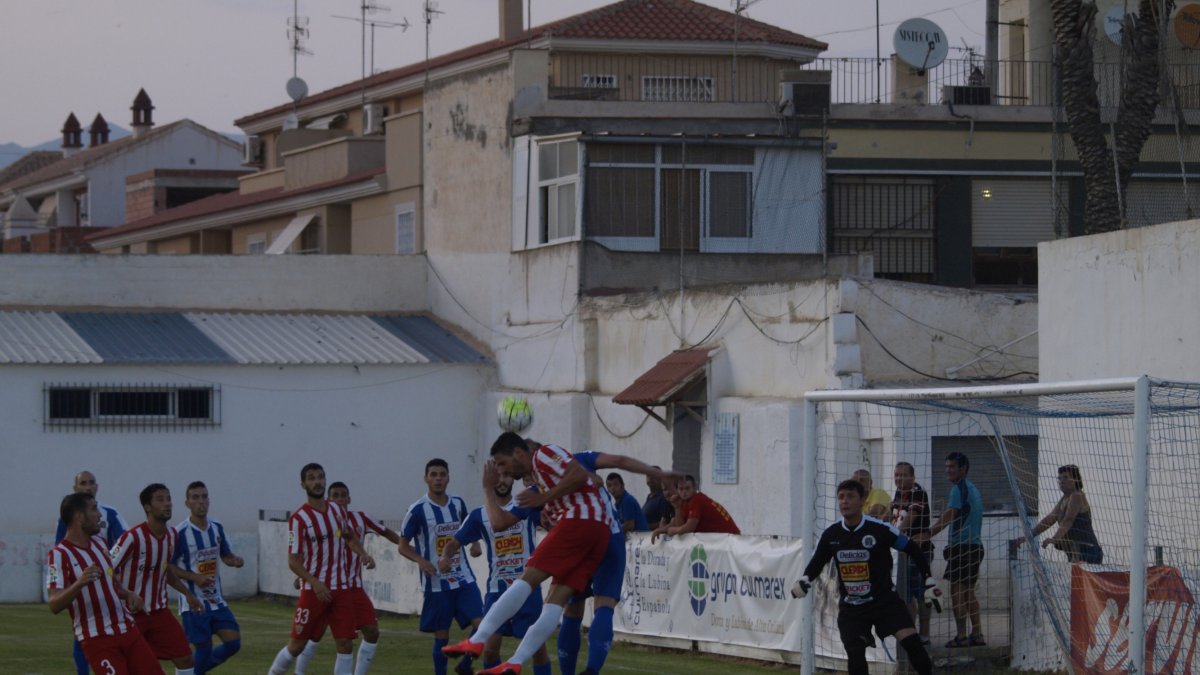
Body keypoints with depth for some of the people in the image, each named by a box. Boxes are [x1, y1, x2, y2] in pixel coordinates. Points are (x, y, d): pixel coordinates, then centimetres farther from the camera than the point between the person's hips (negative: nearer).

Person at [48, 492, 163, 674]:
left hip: (127, 630, 8)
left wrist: (128, 594, 6)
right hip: (97, 639, -8)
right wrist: (80, 583, -40)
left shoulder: (99, 543, 12)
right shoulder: (59, 555, -13)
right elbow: (55, 605, -23)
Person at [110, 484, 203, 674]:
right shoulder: (132, 538, -21)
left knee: (185, 658, -1)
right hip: (131, 614, -6)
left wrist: (187, 593, 19)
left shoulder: (172, 535, 3)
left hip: (159, 611, 6)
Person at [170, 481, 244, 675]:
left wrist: (235, 560, -7)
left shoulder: (217, 528, 5)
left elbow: (226, 555, 17)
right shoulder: (180, 532, -13)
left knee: (233, 642, -1)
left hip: (216, 599, 6)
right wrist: (195, 577, -22)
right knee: (203, 649, -5)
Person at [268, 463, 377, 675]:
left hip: (341, 588, 4)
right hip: (313, 591, -4)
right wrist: (314, 583, -25)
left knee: (345, 643, -3)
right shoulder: (299, 519, -11)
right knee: (297, 644, 2)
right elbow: (293, 561, -12)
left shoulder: (338, 510, 6)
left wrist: (363, 554, 4)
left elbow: (350, 537, 25)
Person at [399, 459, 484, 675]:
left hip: (464, 578, 4)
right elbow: (403, 546, -1)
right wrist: (420, 560, -20)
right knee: (442, 635, 1)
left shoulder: (458, 504, 5)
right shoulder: (418, 510, -8)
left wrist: (474, 544, 4)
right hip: (436, 582, -4)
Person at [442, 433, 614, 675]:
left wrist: (544, 498, -9)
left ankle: (476, 641, -15)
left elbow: (579, 475, -12)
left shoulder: (543, 453, 3)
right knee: (556, 600, 1)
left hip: (580, 519, -10)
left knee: (527, 580, -11)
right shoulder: (539, 473, 31)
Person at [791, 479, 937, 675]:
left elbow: (913, 549, -4)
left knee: (910, 640, -19)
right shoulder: (831, 535, -4)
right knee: (855, 655, -7)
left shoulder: (879, 529, -15)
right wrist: (804, 581, -12)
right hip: (850, 606, 3)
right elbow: (816, 563, 9)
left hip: (885, 600, -3)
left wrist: (928, 581, -4)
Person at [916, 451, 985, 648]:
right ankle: (977, 634, 11)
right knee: (969, 591, 13)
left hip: (961, 545, -9)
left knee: (957, 590, -7)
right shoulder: (972, 489, 19)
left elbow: (949, 516, -19)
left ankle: (961, 635, -10)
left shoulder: (959, 488, -10)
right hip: (975, 545, 9)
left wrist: (927, 535, -23)